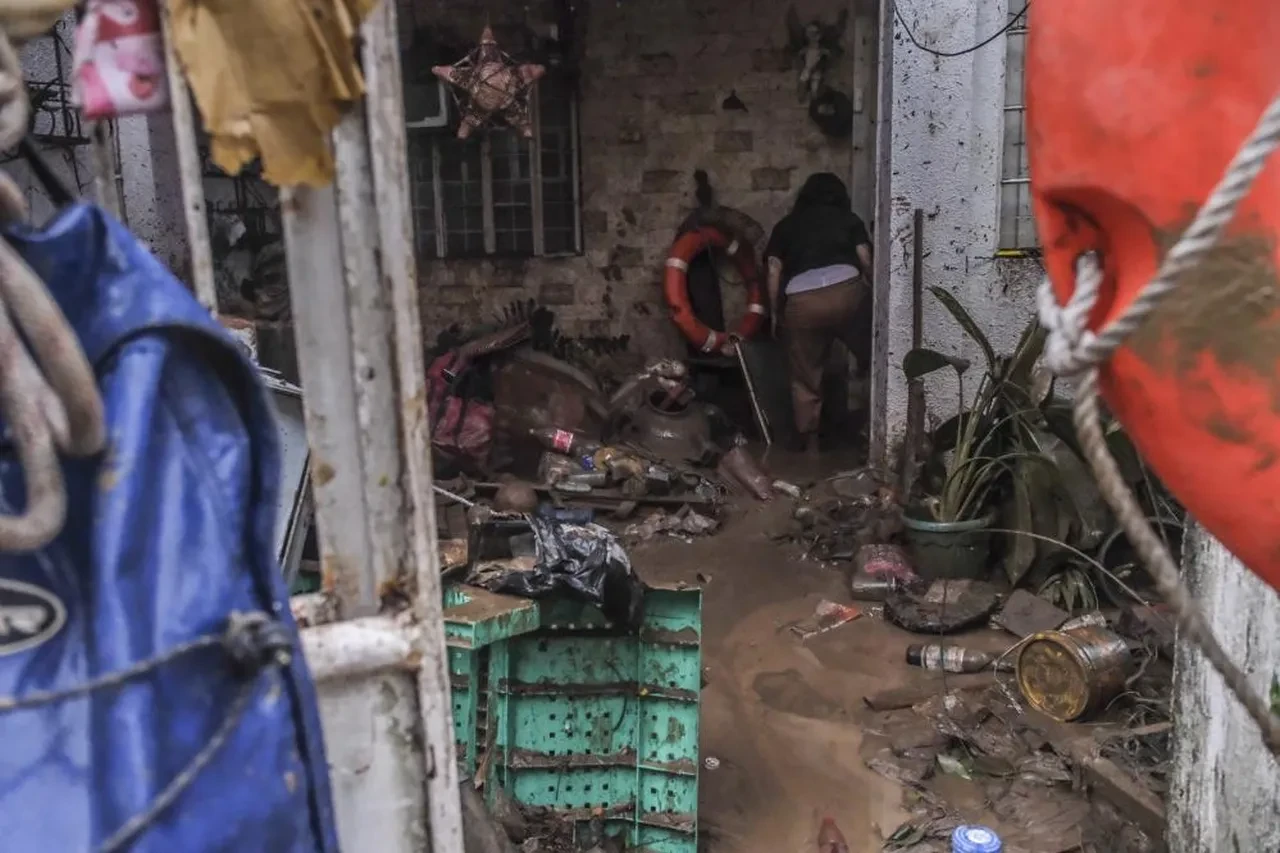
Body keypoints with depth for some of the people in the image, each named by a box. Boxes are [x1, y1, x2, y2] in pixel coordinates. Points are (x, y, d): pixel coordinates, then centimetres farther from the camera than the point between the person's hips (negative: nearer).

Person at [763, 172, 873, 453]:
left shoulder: (785, 225, 23)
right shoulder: (848, 219, 22)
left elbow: (774, 273, 13)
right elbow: (865, 260, 12)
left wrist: (774, 313, 18)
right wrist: (873, 290, 25)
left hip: (801, 301, 1)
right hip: (846, 290, -1)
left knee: (806, 379, 12)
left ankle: (810, 443, 19)